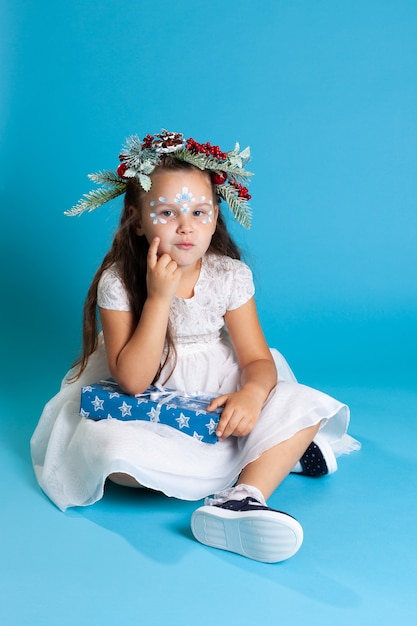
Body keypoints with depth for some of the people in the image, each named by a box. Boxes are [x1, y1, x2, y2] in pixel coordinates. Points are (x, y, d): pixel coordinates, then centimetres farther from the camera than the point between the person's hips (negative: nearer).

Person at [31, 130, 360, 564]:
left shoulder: (230, 276, -7)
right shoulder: (118, 282, -14)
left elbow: (258, 360, -5)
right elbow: (133, 381, -20)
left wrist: (252, 392, -30)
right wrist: (159, 296, -27)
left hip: (217, 408, 2)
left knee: (304, 406, -17)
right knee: (110, 443, -35)